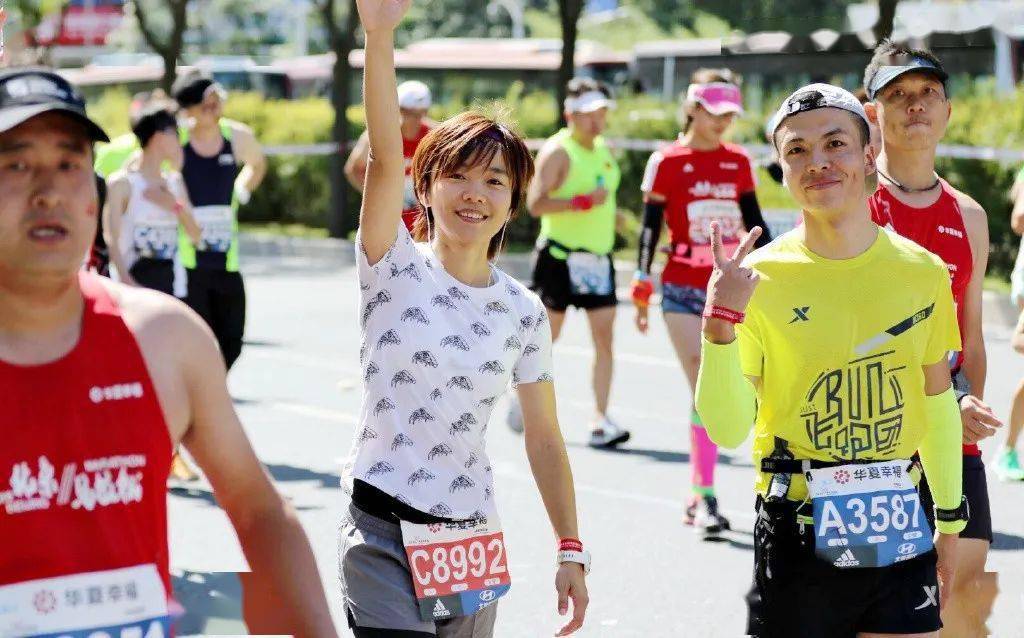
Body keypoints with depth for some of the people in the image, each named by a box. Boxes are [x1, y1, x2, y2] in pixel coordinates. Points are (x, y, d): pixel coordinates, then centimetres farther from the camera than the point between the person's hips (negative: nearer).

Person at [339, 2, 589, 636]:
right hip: (381, 533, -4)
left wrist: (571, 552, 3)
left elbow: (545, 438, 8)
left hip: (472, 537, 4)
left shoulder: (524, 312, 4)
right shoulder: (396, 270, -5)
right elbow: (385, 157, -20)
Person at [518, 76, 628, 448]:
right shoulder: (558, 152, -11)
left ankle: (600, 420, -7)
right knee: (548, 335, 5)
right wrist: (584, 201, -28)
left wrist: (606, 212, 13)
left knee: (604, 335, -5)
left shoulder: (604, 151, 13)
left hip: (598, 258, 6)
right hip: (561, 258, -6)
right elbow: (536, 204, -21)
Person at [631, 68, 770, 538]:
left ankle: (697, 496, 17)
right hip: (684, 290, -4)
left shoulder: (738, 162, 9)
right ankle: (705, 498, -9)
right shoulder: (667, 161, -2)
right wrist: (642, 287, -3)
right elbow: (650, 226, 0)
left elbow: (754, 223, 14)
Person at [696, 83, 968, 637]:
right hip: (797, 532, -3)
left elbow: (937, 401, 13)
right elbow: (727, 429, -11)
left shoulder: (923, 271, 2)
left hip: (901, 530, 3)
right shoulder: (758, 278, -7)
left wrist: (950, 523, 16)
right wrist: (720, 324, -24)